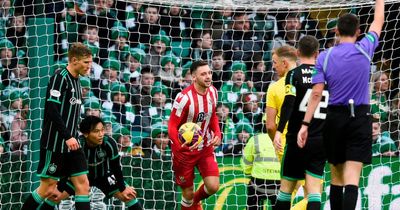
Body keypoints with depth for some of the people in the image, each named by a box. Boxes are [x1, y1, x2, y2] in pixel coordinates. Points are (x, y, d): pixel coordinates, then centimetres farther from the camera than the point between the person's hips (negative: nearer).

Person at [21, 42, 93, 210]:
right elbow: (52, 110, -21)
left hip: (71, 143, 8)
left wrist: (73, 136, 17)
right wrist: (68, 137, -24)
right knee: (48, 188, -4)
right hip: (55, 144, -8)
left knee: (83, 183, 0)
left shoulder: (75, 80, 14)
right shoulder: (60, 78, -13)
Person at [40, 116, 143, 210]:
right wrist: (59, 189, -18)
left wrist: (123, 188, -9)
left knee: (128, 195, -11)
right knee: (54, 196, -11)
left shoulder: (109, 143, -30)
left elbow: (116, 168, -16)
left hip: (104, 176, 0)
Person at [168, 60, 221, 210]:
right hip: (185, 149, -4)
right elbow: (172, 126, -21)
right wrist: (181, 146, -38)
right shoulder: (184, 98, -25)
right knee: (188, 192, 6)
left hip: (206, 147, 4)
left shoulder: (212, 92, -4)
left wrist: (217, 134, -5)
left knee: (213, 186, -9)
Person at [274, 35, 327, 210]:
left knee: (287, 187, 8)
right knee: (314, 189, -2)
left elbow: (288, 104, -17)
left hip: (297, 138, -3)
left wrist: (279, 131, -23)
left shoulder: (294, 74, -4)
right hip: (322, 140, 3)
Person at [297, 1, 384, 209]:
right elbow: (378, 21, 14)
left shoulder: (324, 57, -1)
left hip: (334, 118, 2)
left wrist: (305, 124, -4)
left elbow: (316, 94, -6)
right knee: (352, 178, -10)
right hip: (359, 118, -2)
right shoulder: (364, 49, -3)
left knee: (336, 177, 14)